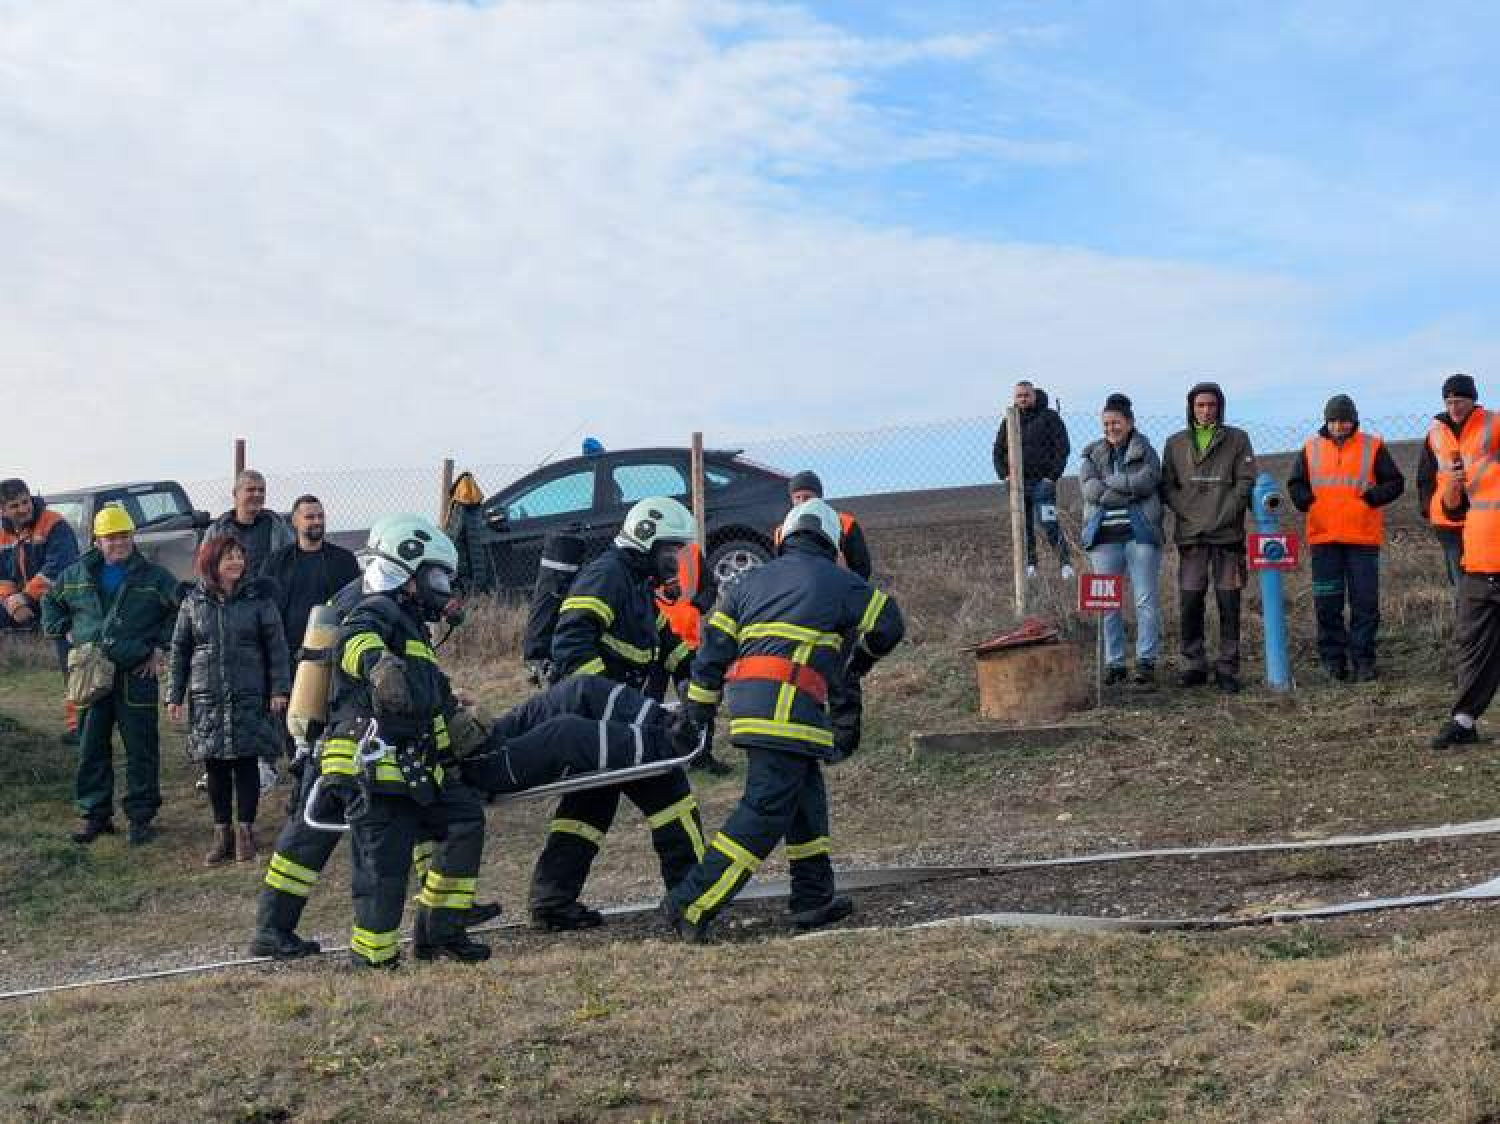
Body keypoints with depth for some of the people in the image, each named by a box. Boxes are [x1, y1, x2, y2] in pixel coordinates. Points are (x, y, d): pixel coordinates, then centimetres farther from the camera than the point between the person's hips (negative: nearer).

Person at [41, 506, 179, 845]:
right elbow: (50, 601, 25)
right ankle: (94, 814, 18)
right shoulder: (77, 575, 9)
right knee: (92, 749, 7)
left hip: (137, 677, -3)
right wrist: (65, 631, 12)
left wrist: (162, 645, -1)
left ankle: (140, 816, 8)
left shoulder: (153, 576, 1)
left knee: (141, 750, 0)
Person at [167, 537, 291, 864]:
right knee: (216, 767, 6)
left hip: (249, 698, -2)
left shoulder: (258, 598, -1)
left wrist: (279, 689, -6)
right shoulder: (193, 603, 5)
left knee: (246, 764, 2)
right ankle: (222, 834, 16)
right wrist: (174, 696, 7)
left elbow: (276, 646, 0)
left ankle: (245, 832, 13)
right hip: (207, 699, 2)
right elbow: (179, 652, 10)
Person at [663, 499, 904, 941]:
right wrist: (863, 657, 37)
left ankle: (813, 899, 21)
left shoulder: (750, 581, 24)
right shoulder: (838, 581, 12)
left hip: (745, 695, 7)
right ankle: (692, 903, -15)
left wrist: (698, 711, 20)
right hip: (787, 701, -7)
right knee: (766, 810, -8)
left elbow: (713, 646, 18)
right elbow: (889, 623, 17)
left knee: (805, 795, 19)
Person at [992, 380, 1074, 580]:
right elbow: (998, 451, 20)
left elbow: (1063, 447, -2)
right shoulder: (1008, 422, 14)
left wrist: (1053, 476, -9)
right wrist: (1004, 475, 5)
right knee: (1024, 528, 5)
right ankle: (1030, 566, 11)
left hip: (1042, 482, -5)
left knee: (1049, 524, -12)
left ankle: (1065, 564, -6)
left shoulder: (1049, 417, 1)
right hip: (1017, 484, 5)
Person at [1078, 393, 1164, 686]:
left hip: (1140, 533, -2)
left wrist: (1108, 482, -10)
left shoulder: (1144, 451, 8)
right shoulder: (1092, 454, 12)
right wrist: (1130, 491, -11)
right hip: (1104, 537, 2)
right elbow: (1090, 489, -6)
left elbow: (1148, 479, -12)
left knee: (1145, 601, -1)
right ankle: (1114, 663, 10)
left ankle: (1146, 661, 6)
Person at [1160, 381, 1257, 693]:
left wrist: (1222, 515, -11)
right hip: (1190, 534, 1)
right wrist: (1189, 513, -6)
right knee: (1190, 603, -1)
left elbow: (1245, 481, 1)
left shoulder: (1237, 439, 8)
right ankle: (1194, 665, 9)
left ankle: (1227, 669, 4)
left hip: (1228, 533, -1)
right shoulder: (1175, 443, 13)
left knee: (1229, 603, -1)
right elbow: (1167, 486, 9)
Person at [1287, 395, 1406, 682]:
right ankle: (1333, 659, 10)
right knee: (1327, 603, 2)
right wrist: (1307, 502, -3)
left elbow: (1395, 482, 5)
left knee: (1365, 601, -1)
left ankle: (1362, 660, 6)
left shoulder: (1372, 446, 4)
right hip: (1323, 537, 2)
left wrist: (1371, 497, -12)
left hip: (1363, 538, -2)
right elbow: (1295, 484, 17)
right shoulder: (1311, 448, 10)